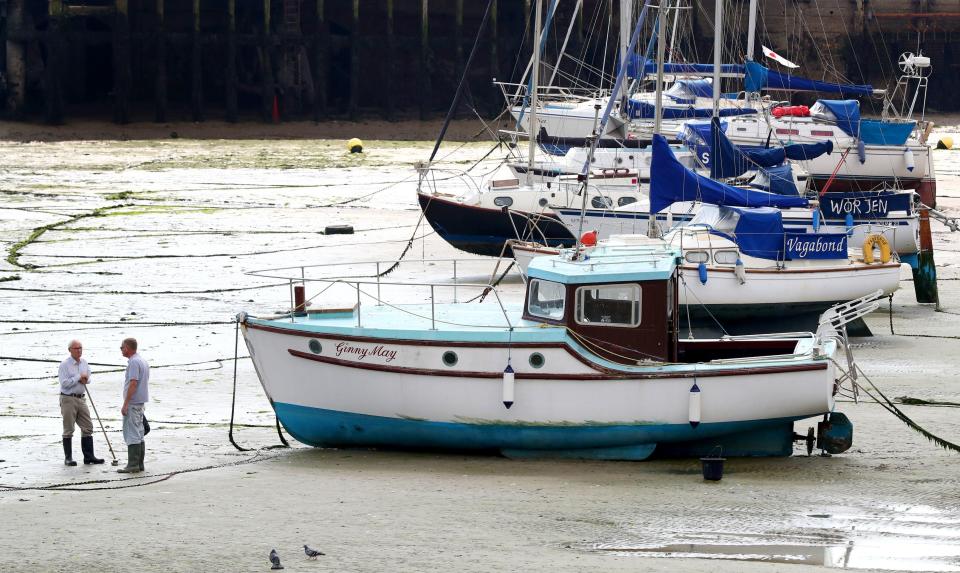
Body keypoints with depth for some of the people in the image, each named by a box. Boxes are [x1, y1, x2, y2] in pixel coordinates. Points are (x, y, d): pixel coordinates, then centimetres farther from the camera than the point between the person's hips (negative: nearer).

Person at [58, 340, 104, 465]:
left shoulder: (84, 363, 10)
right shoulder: (64, 365, -10)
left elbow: (88, 378, 19)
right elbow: (64, 383, -19)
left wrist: (85, 379, -5)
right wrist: (79, 377, -15)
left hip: (81, 398, 7)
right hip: (68, 399, -6)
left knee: (87, 427, 5)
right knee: (68, 430, -1)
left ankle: (89, 456, 10)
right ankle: (68, 458, 4)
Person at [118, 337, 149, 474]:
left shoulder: (133, 362, -16)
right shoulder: (143, 361, 16)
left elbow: (133, 383, -22)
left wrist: (125, 404, -21)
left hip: (132, 403, -10)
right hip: (141, 403, 10)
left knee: (132, 434, -9)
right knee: (139, 434, 12)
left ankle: (133, 465, -11)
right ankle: (139, 464, 14)